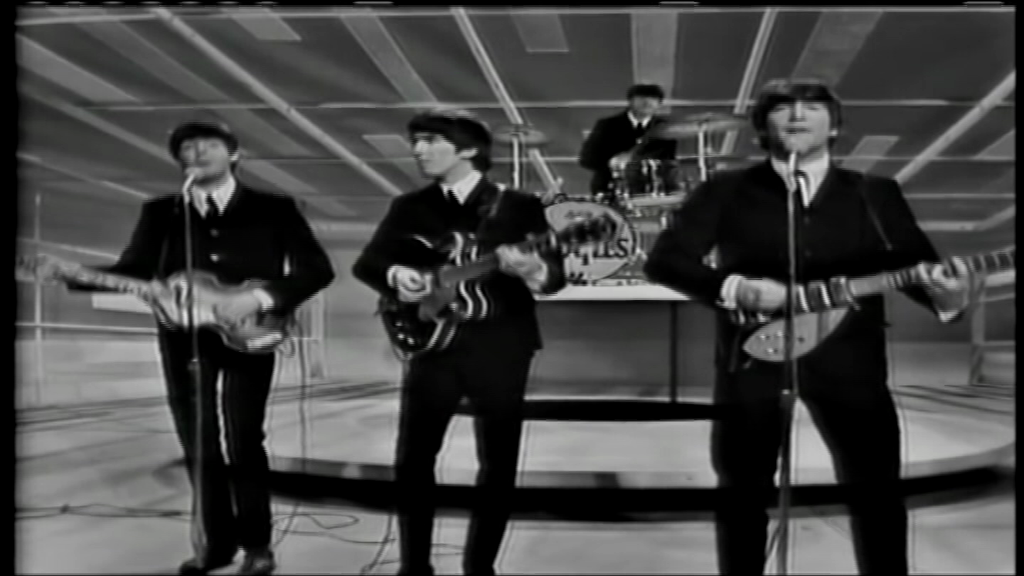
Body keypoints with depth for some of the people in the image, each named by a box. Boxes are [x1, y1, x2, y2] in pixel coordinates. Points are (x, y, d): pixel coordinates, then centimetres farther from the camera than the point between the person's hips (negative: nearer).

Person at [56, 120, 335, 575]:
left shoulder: (273, 209, 2)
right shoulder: (159, 213, 12)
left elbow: (317, 269, -4)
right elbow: (132, 271, 8)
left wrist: (258, 298, -16)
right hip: (183, 339, 4)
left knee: (241, 442, -9)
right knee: (198, 445, 8)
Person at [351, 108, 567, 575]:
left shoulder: (518, 206, 0)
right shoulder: (409, 207, 10)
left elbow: (556, 274, -4)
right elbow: (366, 262, 7)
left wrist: (534, 270, -28)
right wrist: (394, 274, -16)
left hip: (500, 348, -2)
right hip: (431, 343, 2)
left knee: (499, 466, 3)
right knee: (412, 461, 0)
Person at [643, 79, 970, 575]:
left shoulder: (876, 194, 12)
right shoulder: (726, 191, 5)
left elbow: (916, 265, 4)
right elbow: (664, 260, -1)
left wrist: (945, 295, -20)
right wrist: (733, 288, -16)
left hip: (848, 357, 1)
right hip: (753, 355, -1)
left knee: (876, 487, 3)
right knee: (742, 491, 5)